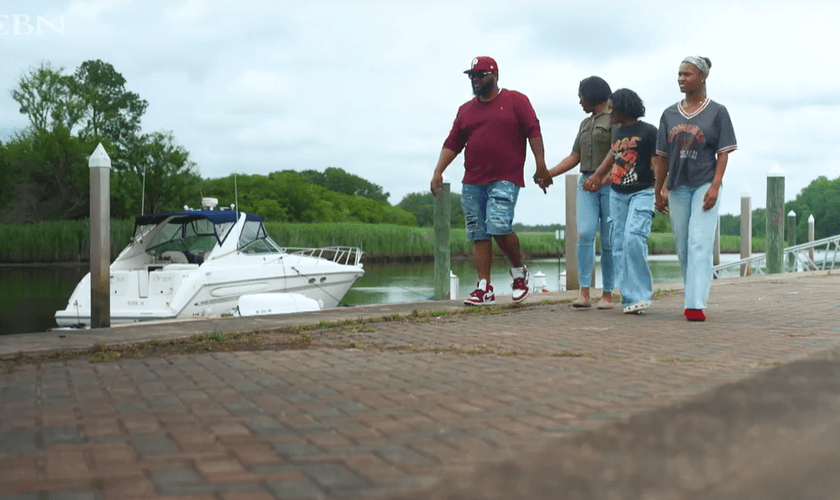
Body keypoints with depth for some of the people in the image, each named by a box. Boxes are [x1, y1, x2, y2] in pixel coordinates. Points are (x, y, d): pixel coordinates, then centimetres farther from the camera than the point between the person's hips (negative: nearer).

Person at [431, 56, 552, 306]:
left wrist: (541, 165, -9)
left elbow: (533, 132, -1)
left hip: (505, 180, -5)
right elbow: (452, 144, 14)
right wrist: (438, 172, 4)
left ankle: (519, 270, 7)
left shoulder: (516, 101, 4)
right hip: (472, 182, 5)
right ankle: (484, 288, 6)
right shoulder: (465, 110, 16)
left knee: (499, 226, -19)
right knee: (478, 235, 2)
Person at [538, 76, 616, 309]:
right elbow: (574, 158, 19)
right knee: (585, 234, -13)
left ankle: (607, 295, 6)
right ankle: (584, 293, -15)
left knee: (608, 241, -3)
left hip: (612, 184, -5)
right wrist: (548, 174, 9)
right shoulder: (585, 124, 22)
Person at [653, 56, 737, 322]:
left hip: (704, 185, -4)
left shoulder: (717, 112, 1)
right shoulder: (670, 115, 11)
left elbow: (723, 153, -3)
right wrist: (659, 192, 9)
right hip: (677, 187, 4)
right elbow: (662, 157, 12)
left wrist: (715, 186, -15)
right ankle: (693, 296, 22)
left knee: (699, 244, -15)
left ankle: (696, 305, -21)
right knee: (683, 248, 8)